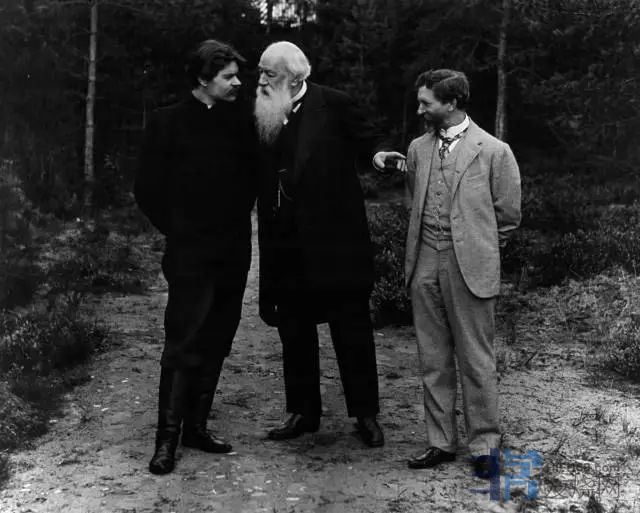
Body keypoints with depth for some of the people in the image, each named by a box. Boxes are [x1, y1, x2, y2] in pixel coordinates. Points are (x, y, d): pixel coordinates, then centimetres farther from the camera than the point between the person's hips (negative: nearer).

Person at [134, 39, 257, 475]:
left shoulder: (242, 120, 7)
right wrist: (178, 231, 1)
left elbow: (254, 176, 14)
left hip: (233, 255, 4)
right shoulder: (169, 122, -3)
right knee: (183, 346, -4)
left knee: (215, 345, 9)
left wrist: (239, 222, 5)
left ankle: (197, 427, 21)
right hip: (191, 256, -4)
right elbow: (149, 188, -1)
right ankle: (167, 439, 5)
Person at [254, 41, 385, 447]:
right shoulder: (267, 115, 7)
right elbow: (262, 176, 12)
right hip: (285, 243, 5)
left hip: (334, 239, -5)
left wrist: (376, 156, -19)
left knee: (352, 329, 5)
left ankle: (366, 413, 19)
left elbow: (367, 142, -2)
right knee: (294, 330, 12)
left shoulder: (333, 104, -6)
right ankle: (303, 412, 26)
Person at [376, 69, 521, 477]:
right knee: (433, 361, 10)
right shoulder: (418, 148, 10)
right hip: (424, 267, 5)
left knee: (476, 361, 2)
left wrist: (476, 250, 9)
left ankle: (485, 446, 16)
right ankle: (441, 442, 22)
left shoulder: (494, 151, -4)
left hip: (470, 268, -5)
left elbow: (508, 217, 2)